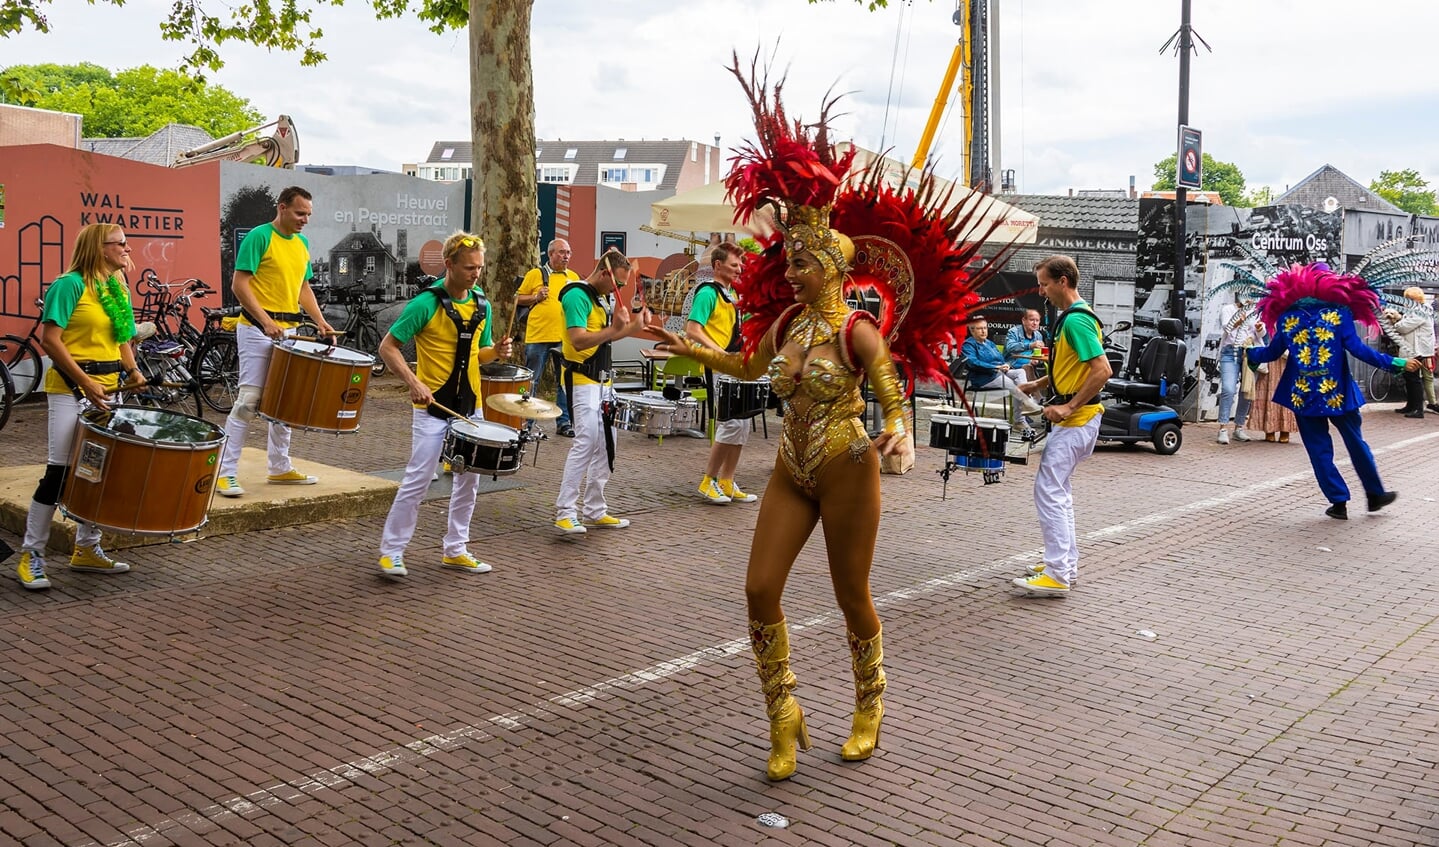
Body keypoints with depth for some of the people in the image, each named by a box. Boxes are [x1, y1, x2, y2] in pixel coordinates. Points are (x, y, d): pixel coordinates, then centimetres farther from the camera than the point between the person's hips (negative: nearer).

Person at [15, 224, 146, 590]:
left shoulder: (118, 289, 14)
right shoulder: (70, 284, -9)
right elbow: (49, 339, -15)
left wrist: (133, 371, 1)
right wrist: (85, 382, -20)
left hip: (108, 388, 8)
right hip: (70, 388, -8)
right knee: (59, 472, -8)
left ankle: (87, 549, 23)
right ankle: (31, 556, 1)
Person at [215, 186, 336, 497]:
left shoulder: (302, 244, 13)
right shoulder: (259, 236, -10)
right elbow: (240, 284, -15)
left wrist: (320, 321, 5)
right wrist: (265, 321, -24)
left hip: (289, 330, 8)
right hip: (257, 329, -8)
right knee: (249, 400, -10)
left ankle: (280, 467, 23)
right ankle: (225, 472, -5)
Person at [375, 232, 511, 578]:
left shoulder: (482, 305, 7)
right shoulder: (426, 303, -12)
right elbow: (388, 347, -10)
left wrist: (496, 351, -3)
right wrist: (415, 383, -21)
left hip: (471, 406, 6)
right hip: (433, 406, -6)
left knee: (469, 480, 11)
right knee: (418, 479, -5)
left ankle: (455, 550, 24)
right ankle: (391, 551, 7)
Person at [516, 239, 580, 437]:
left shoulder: (573, 277, 11)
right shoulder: (536, 274, 2)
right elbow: (519, 299, 6)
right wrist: (536, 297, -11)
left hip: (565, 338, 3)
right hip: (537, 337, -3)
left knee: (565, 382, 7)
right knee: (531, 382, 4)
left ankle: (564, 422, 15)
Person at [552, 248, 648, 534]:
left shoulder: (602, 297, 15)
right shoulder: (577, 296, -14)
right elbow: (579, 340, -24)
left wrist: (631, 328, 7)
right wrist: (614, 328, -30)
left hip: (601, 381, 10)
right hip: (581, 379, -10)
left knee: (605, 445, 10)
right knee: (586, 441, -17)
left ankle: (594, 510, 17)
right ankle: (565, 512, -13)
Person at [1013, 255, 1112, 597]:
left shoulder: (1076, 320, -19)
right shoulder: (1069, 317, 13)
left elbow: (1102, 370, -25)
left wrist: (1068, 407, -24)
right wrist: (1038, 384, 15)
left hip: (1077, 419, -11)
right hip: (1071, 418, 11)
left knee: (1048, 489, -11)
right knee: (1058, 489, 16)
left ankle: (1058, 576, -9)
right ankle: (1066, 564, 23)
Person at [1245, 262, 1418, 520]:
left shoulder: (1287, 314, 2)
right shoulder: (1339, 311, -4)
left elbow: (1273, 352, 8)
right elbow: (1356, 348, -11)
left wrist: (1250, 355, 28)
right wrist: (1396, 363, -8)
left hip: (1303, 395, 1)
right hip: (1337, 393, -1)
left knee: (1319, 449, 8)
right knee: (1356, 442, 14)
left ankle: (1339, 501, 9)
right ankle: (1375, 494, 27)